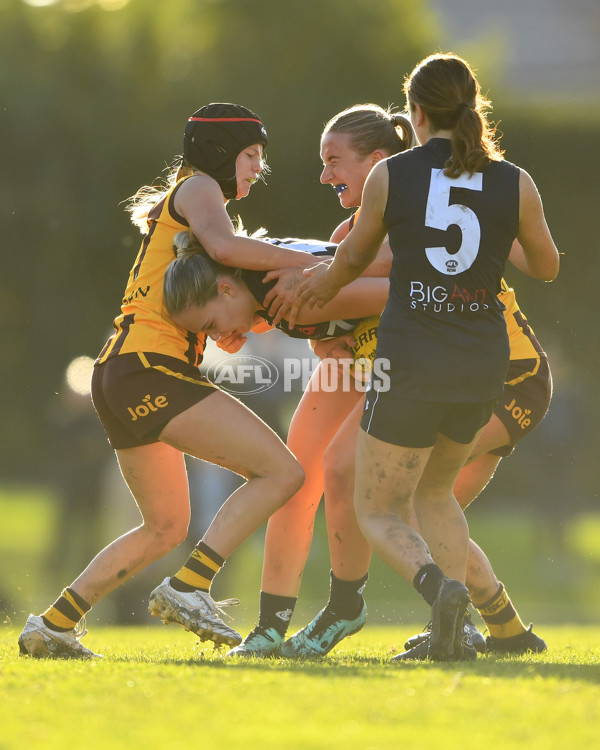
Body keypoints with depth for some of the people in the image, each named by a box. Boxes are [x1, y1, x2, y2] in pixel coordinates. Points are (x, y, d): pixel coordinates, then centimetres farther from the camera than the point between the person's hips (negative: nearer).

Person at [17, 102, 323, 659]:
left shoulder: (172, 207, 28)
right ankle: (187, 588, -17)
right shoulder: (198, 189, 0)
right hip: (151, 368, -10)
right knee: (282, 472, -13)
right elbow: (223, 246, -23)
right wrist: (311, 262, -18)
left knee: (165, 528, 22)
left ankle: (54, 624, 20)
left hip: (120, 376, 10)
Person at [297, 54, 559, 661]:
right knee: (434, 491, 27)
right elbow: (546, 266, 15)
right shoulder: (515, 184, -1)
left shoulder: (391, 175, -5)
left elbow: (355, 255, 12)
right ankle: (450, 633, 10)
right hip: (483, 366, 3)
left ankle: (439, 585, -21)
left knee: (377, 514, 11)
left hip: (411, 365, -3)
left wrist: (326, 281, 35)